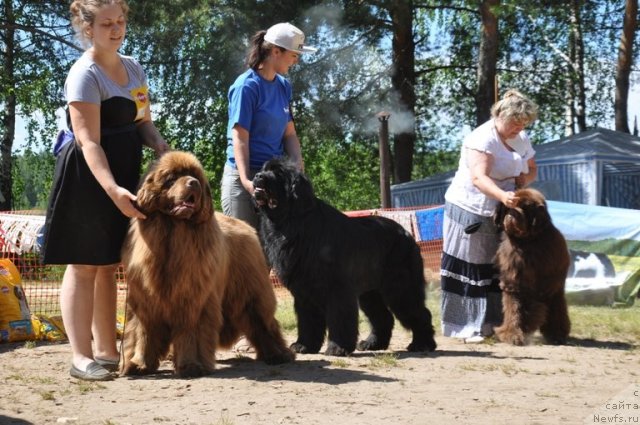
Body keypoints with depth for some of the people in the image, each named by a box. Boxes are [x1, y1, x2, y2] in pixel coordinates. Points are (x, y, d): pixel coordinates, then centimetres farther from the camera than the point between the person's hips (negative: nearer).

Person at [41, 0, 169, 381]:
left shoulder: (133, 68, 11)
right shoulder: (85, 74, -14)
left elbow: (143, 122, 17)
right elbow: (89, 140, -22)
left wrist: (159, 144, -7)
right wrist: (113, 189, -33)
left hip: (124, 172, 8)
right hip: (89, 176, -8)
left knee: (108, 266, 12)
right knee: (84, 265, -5)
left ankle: (106, 350, 18)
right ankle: (81, 357, -3)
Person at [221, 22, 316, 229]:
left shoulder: (283, 86, 13)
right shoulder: (247, 86, -9)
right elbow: (239, 138, -14)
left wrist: (297, 162, -5)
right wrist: (246, 180, -24)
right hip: (244, 176, -7)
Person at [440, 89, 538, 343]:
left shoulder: (521, 139, 5)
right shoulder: (482, 139, -19)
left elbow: (532, 169, 19)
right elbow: (478, 178, -32)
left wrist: (523, 180, -5)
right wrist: (502, 195, -49)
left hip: (500, 213, 8)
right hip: (471, 210, -7)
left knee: (497, 269, 6)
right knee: (471, 268, -6)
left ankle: (491, 323, 10)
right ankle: (468, 328, -5)